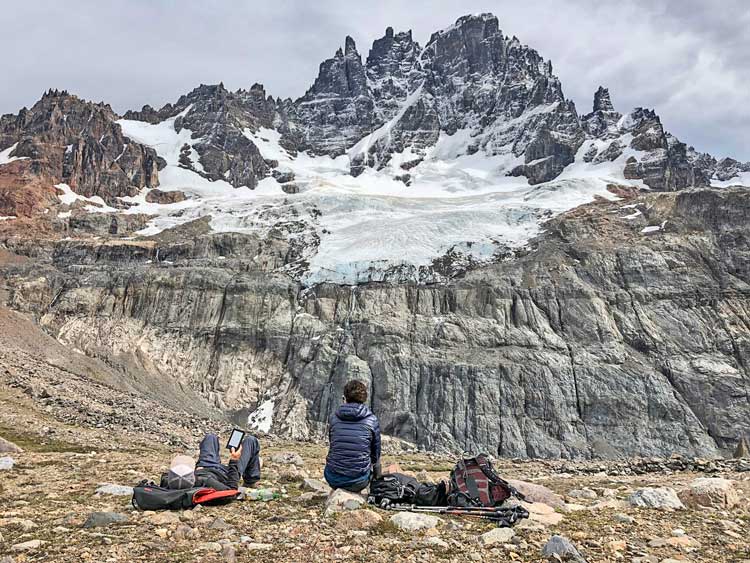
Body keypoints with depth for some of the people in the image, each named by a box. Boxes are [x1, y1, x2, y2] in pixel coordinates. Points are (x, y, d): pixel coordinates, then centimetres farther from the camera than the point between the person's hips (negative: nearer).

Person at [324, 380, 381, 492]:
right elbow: (375, 454, 5)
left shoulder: (333, 417, -1)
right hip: (358, 482, -2)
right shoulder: (372, 420, -6)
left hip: (333, 479, 2)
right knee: (376, 462, 28)